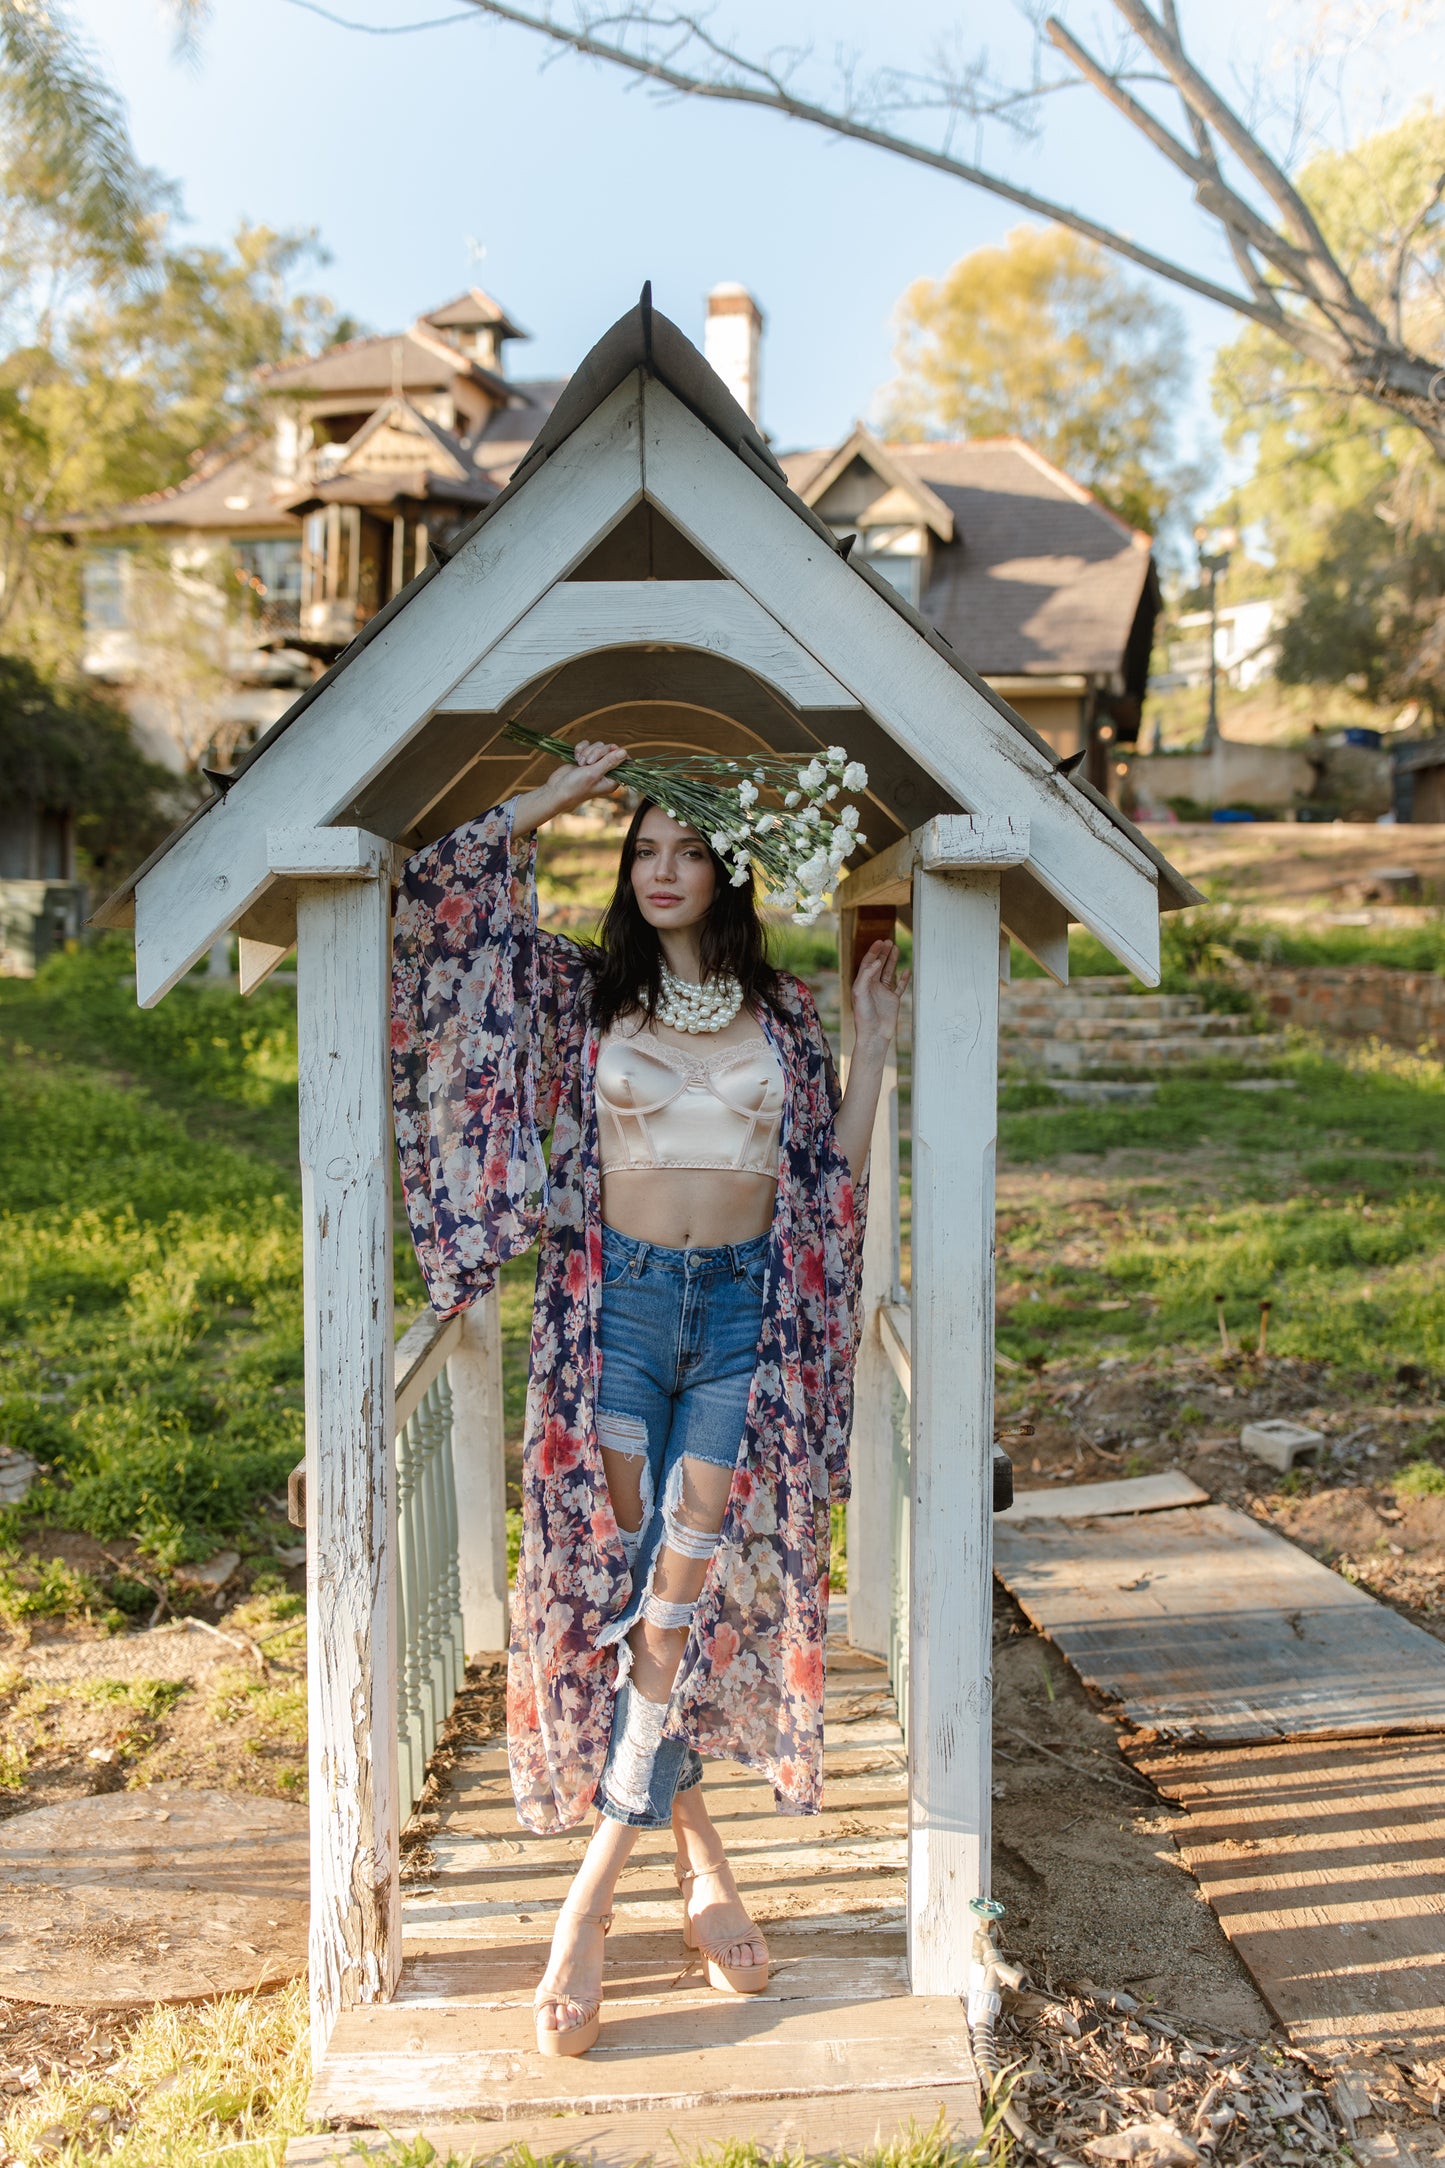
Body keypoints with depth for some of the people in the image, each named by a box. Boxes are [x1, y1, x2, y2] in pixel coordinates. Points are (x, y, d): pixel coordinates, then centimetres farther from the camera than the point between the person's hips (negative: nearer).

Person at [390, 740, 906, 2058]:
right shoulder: (585, 992, 6)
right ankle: (700, 1859, 16)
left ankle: (595, 1896, 2)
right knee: (619, 1578, -1)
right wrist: (552, 801, 0)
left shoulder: (784, 1013, 10)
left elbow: (832, 1179, 9)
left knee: (688, 1589, -7)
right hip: (616, 1305, 0)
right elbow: (439, 900, -1)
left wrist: (873, 1043, 7)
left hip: (743, 1316, 1)